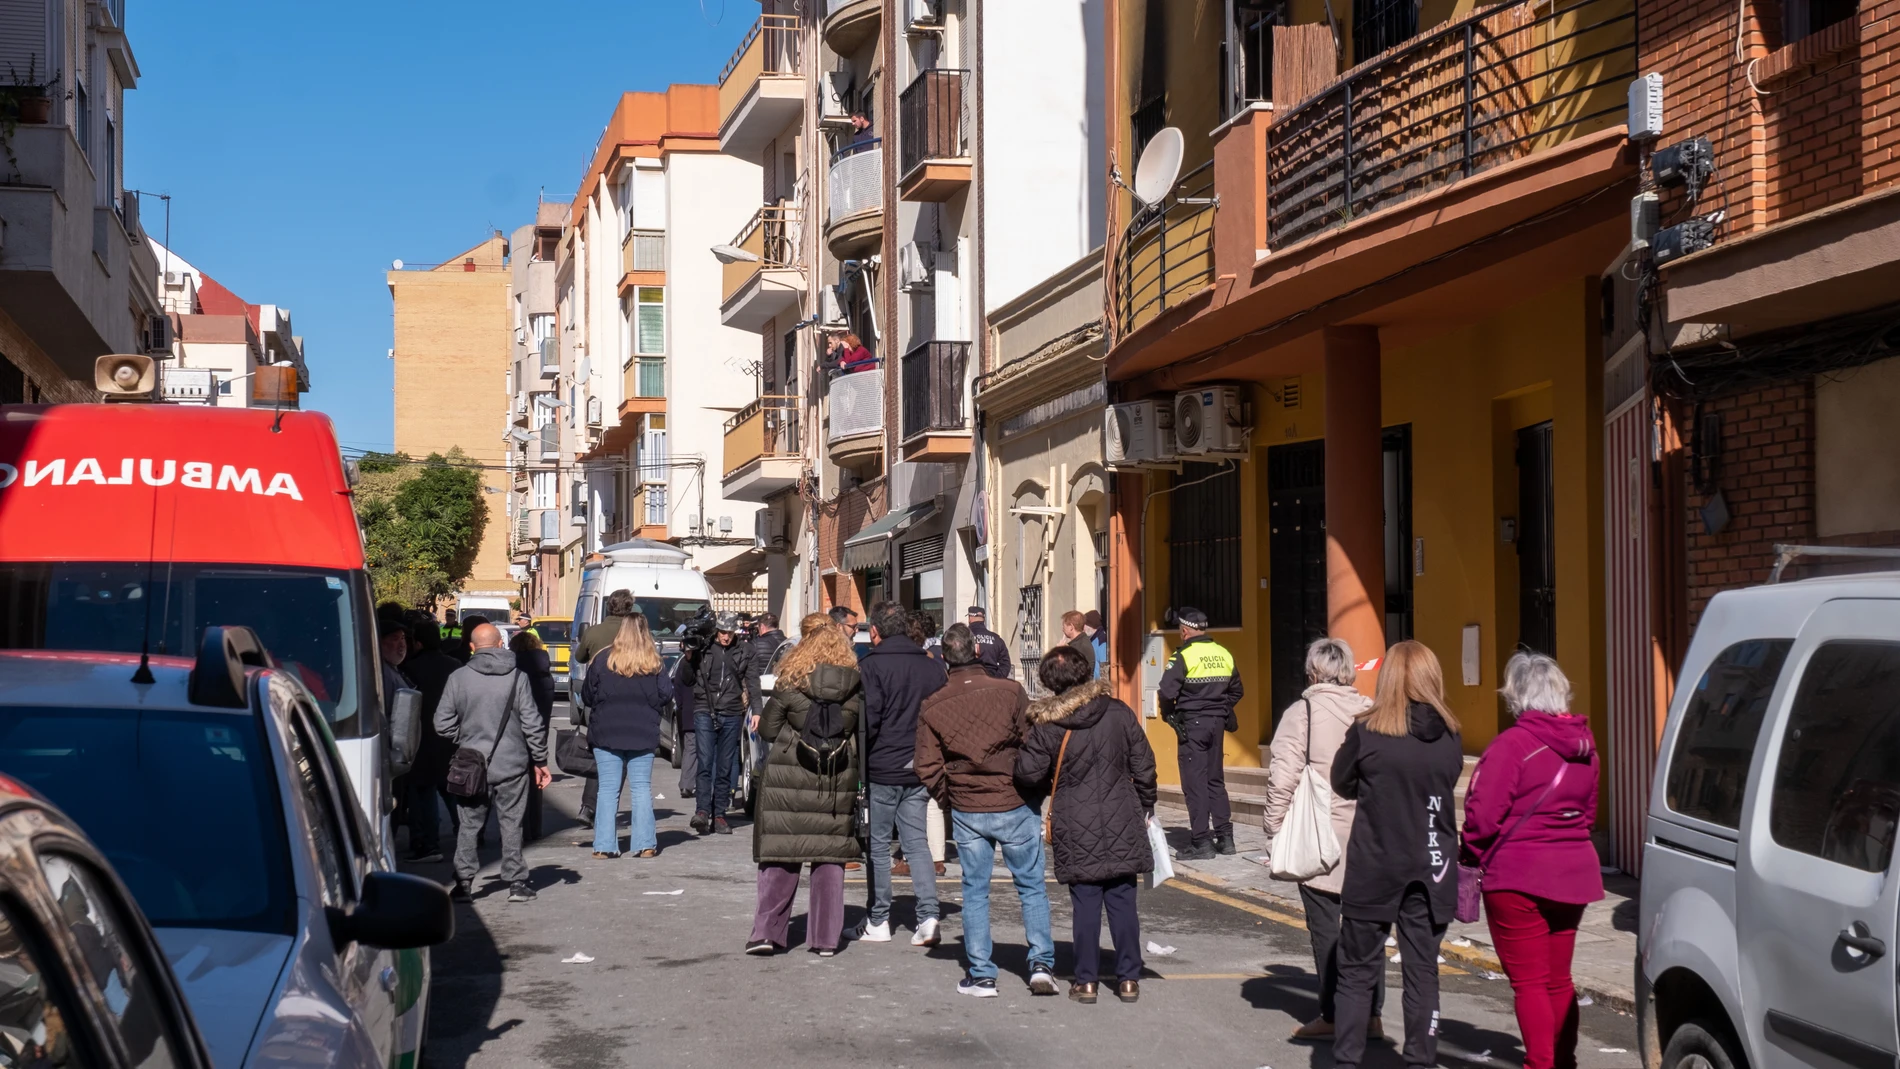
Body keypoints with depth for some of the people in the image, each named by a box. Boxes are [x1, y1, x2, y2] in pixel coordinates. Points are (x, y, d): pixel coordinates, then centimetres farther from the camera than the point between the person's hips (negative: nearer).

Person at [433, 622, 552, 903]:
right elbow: (533, 724, -5)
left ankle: (463, 882, 8)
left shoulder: (458, 678, -4)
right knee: (511, 822, 8)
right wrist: (540, 760, 5)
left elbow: (443, 723, -3)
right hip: (512, 764, 0)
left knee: (467, 824, 10)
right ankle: (516, 882, 10)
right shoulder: (517, 677, -6)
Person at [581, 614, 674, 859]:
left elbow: (588, 695, 0)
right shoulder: (653, 663, -4)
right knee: (642, 789, 7)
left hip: (606, 734, 0)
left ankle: (604, 846, 2)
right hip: (643, 735, 0)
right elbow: (665, 696, -3)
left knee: (608, 790, 4)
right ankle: (644, 844, 4)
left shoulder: (602, 659, -5)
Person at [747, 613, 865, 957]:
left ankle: (767, 931, 1)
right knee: (830, 857, 8)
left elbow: (768, 729, -2)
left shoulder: (791, 683, -7)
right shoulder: (855, 685, -1)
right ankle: (826, 937, 10)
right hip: (838, 781, 2)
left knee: (781, 855, 5)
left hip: (789, 778, -2)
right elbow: (862, 733, 3)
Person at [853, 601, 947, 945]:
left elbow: (868, 720, -16)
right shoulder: (932, 666, 6)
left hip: (882, 768, -5)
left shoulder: (872, 666, -11)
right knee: (917, 842, 9)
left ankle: (878, 921, 12)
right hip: (920, 770, 5)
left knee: (877, 844, 6)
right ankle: (928, 915, -1)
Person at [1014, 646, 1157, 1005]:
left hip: (1076, 830, -1)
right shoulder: (1119, 713, -2)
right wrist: (1146, 807, 15)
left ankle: (1086, 980, 9)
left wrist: (1051, 788, 13)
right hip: (1122, 826, 2)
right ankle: (1128, 978, 10)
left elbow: (1027, 774, -8)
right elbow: (1144, 765, 2)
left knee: (1085, 905, 6)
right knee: (1122, 901, 8)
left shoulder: (1046, 726, -9)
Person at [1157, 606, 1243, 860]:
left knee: (1195, 783, -2)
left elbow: (1166, 692, -18)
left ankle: (1201, 842, -3)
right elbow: (1236, 691, 15)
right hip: (1217, 723, 6)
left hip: (1192, 724, -6)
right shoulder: (1224, 654, 7)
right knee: (1216, 780, 15)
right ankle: (1225, 837, 16)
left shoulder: (1184, 656, -12)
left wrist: (1168, 713, 0)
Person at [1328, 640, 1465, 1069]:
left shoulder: (1367, 732, -10)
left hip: (1374, 869, -2)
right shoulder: (1450, 737, -1)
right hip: (1432, 870, 2)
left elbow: (1342, 785, 4)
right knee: (1423, 972, 8)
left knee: (1358, 973, 7)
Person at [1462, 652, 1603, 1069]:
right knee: (1558, 979, 18)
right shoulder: (1582, 744, 6)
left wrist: (1472, 856, -2)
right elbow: (1588, 813, 14)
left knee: (1529, 982, 2)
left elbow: (1483, 815, -18)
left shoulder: (1512, 744, -17)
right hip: (1572, 874, 7)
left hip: (1518, 877, -7)